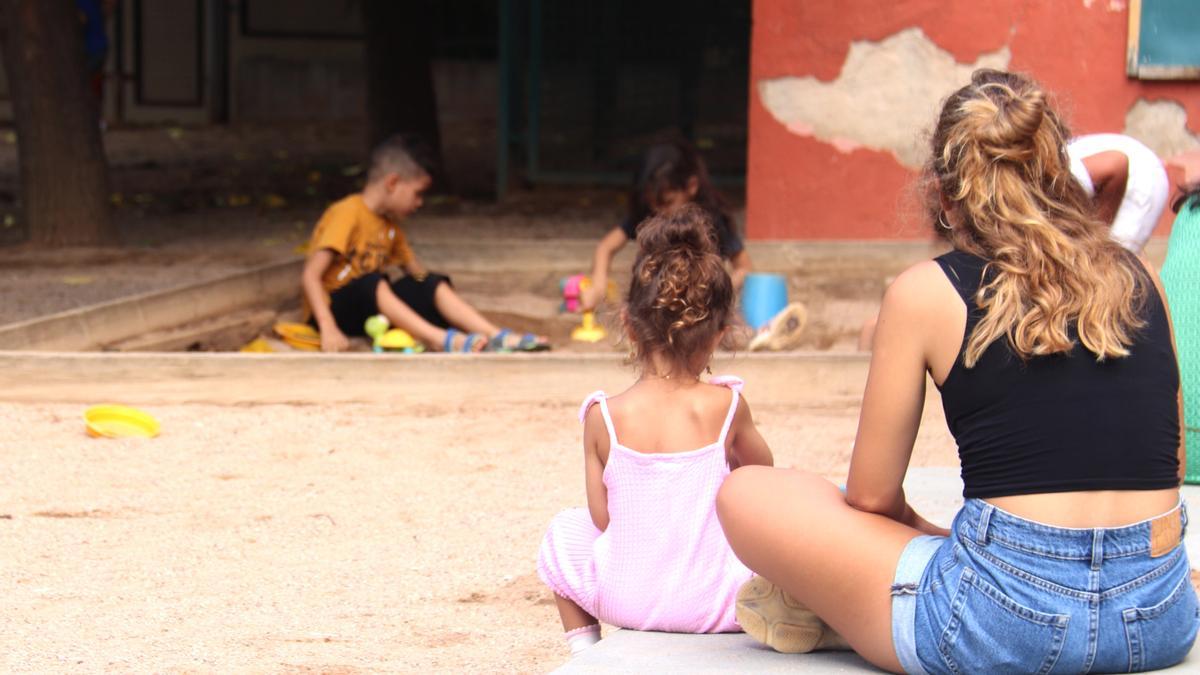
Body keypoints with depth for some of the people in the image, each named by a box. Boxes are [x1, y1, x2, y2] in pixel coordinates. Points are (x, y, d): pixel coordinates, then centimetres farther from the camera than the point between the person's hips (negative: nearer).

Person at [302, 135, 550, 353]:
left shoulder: (390, 224, 12)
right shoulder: (347, 214, -15)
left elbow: (416, 270, 18)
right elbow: (310, 275, -24)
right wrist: (328, 329, -33)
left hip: (373, 307, 8)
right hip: (333, 308, -8)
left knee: (431, 284, -8)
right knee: (371, 281, -35)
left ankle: (496, 336, -23)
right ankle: (440, 339, -49)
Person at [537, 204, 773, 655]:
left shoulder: (604, 417, -10)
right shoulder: (725, 406, -10)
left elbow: (602, 517, -3)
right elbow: (761, 469, 11)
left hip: (624, 600, 0)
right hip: (718, 606, 0)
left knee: (565, 530, 29)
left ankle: (584, 651, 28)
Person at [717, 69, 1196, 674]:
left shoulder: (926, 292, -1)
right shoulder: (1138, 279, 11)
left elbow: (871, 497, 3)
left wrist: (918, 531, 25)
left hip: (1009, 622, -4)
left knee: (745, 495, 8)